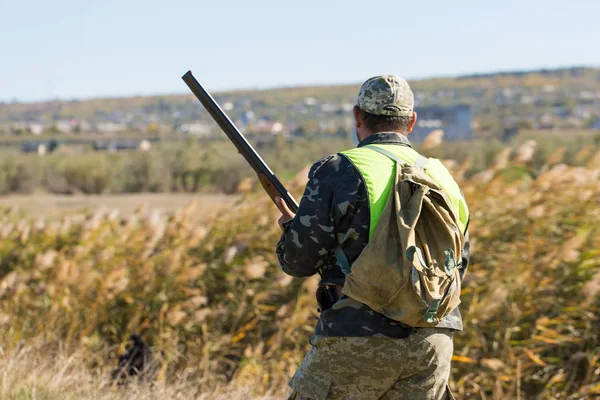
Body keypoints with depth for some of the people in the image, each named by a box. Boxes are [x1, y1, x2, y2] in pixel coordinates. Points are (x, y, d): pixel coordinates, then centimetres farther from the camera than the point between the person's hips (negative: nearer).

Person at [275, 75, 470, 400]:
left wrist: (290, 228, 17)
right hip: (430, 344, 5)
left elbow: (299, 261, -4)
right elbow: (457, 266, 21)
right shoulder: (441, 177, 12)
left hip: (358, 342, -4)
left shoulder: (337, 172, -5)